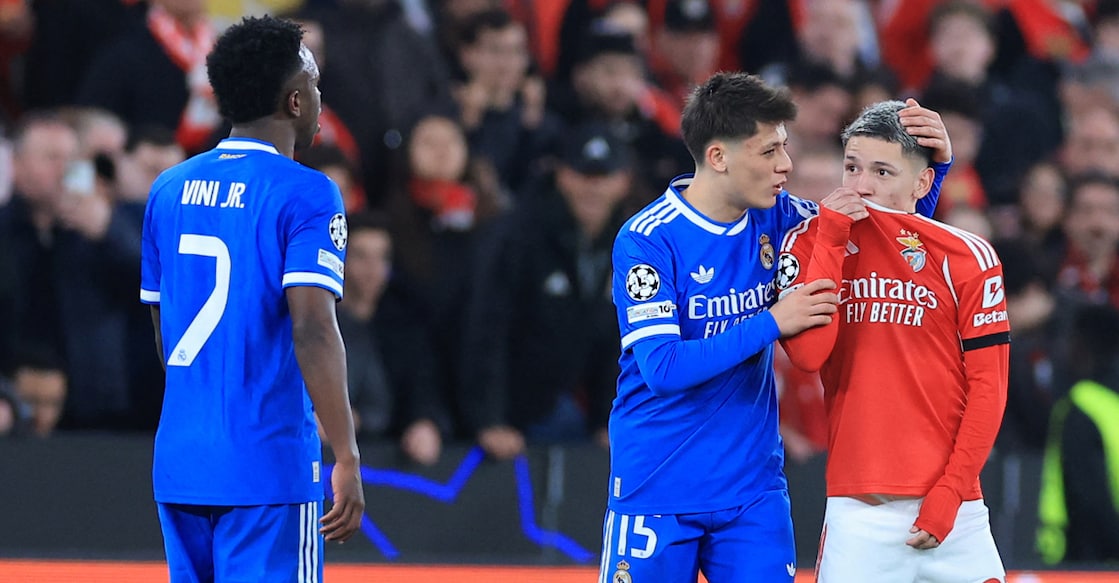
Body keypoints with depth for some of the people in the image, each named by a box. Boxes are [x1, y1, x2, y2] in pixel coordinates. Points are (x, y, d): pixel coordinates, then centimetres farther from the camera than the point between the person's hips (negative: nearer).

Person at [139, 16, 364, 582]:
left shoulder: (169, 190, 11)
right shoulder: (303, 194, -9)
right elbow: (312, 330, -18)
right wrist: (347, 460, -18)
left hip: (178, 467, 6)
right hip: (269, 469, -6)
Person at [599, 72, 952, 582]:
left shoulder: (774, 218, 2)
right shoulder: (647, 241, -15)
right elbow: (663, 367, -23)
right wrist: (772, 324, -24)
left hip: (753, 485, 5)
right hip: (658, 492, -4)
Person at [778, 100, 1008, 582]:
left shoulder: (967, 258, 2)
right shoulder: (810, 243, 4)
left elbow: (987, 387, 1)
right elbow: (808, 354, -10)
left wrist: (949, 492, -7)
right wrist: (831, 240, -10)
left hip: (954, 509, 0)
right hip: (857, 510, 0)